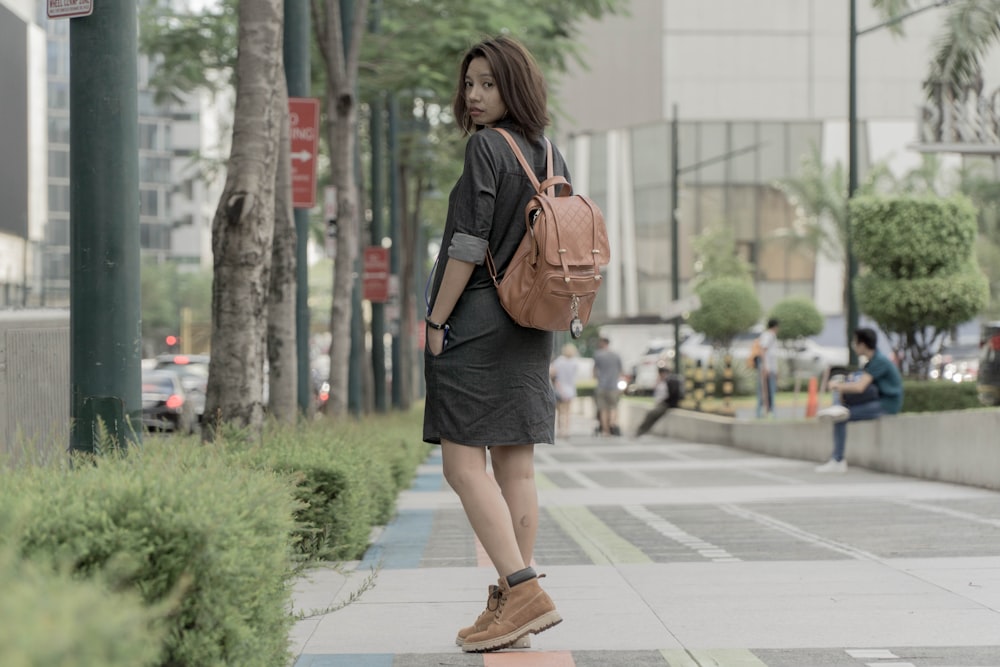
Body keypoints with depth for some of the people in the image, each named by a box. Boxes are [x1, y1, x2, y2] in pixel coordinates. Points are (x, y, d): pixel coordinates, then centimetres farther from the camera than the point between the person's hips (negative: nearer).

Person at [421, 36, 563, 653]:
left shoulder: (487, 146, -11)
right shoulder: (551, 156, 13)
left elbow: (469, 244, -16)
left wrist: (436, 322, -11)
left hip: (476, 324, -8)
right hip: (530, 329, 8)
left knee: (464, 465, -9)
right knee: (517, 469, 7)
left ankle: (525, 592, -18)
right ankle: (511, 604, 9)